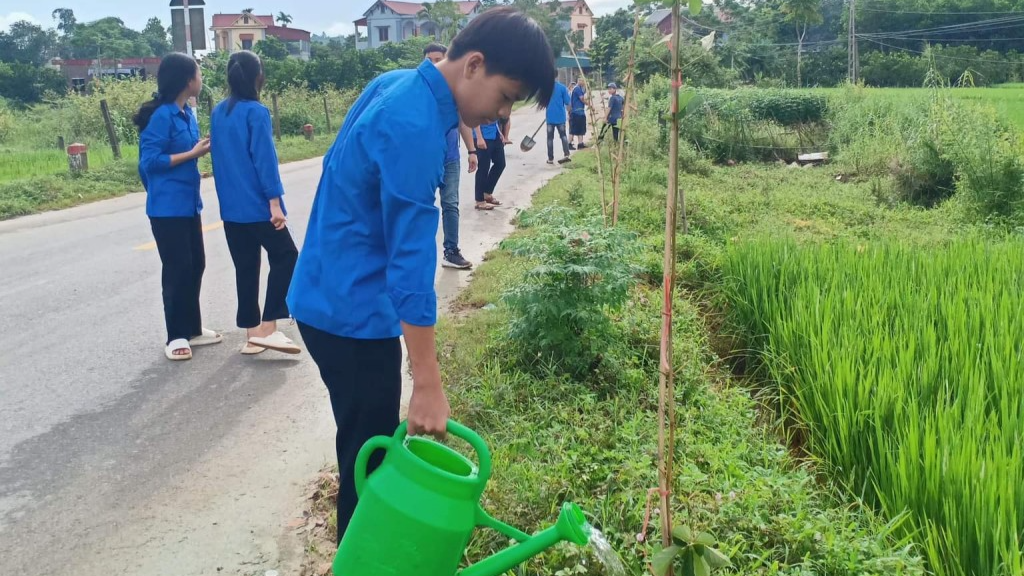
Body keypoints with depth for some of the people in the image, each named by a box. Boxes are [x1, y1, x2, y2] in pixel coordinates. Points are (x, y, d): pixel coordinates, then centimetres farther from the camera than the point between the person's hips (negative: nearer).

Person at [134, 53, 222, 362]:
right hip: (168, 207, -8)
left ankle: (192, 329, 24)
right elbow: (150, 161, -18)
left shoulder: (186, 113, 9)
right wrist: (193, 153, -17)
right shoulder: (162, 116, -16)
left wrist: (202, 148, 0)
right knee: (177, 269, -2)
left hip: (188, 203, 8)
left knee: (195, 265, 12)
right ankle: (176, 336, 9)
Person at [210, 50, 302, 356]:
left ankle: (252, 333, 14)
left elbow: (218, 156, 16)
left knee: (245, 267, 11)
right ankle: (267, 328, -4)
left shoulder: (218, 112, 10)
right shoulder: (256, 112, -12)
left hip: (230, 207, 7)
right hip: (257, 205, -7)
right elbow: (264, 159, -16)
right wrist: (275, 202, -16)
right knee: (285, 256, 4)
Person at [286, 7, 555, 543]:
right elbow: (410, 260, -28)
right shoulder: (414, 128, -25)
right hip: (352, 309, -10)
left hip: (333, 295, 10)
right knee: (370, 453, 3)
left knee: (367, 443, 21)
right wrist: (428, 383, -25)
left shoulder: (396, 83, 5)